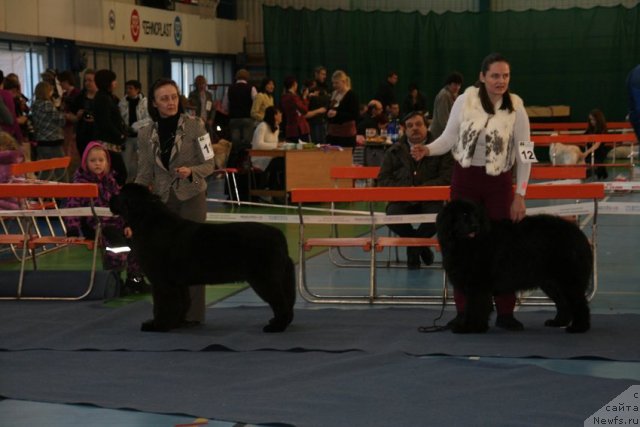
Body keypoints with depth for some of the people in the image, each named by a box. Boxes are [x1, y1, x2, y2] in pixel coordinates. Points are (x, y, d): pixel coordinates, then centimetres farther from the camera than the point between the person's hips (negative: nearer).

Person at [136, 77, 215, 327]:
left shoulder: (194, 126, -8)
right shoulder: (145, 134, 1)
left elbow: (209, 165, -7)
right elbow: (144, 175, 4)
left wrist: (191, 171, -27)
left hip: (191, 197, -3)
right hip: (162, 200, 3)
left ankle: (193, 313, 4)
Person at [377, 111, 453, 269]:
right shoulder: (394, 151, 14)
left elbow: (446, 178, -2)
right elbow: (383, 179, 9)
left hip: (429, 199, -1)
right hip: (401, 200, 1)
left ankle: (413, 248, -3)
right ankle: (421, 246, -1)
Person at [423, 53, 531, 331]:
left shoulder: (516, 108, -7)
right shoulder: (465, 100, -7)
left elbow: (524, 154, -2)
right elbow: (449, 138, 0)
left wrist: (520, 195, -4)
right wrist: (428, 150, -20)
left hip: (499, 183, -1)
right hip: (465, 180, 1)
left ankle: (505, 312, 12)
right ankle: (464, 311, 15)